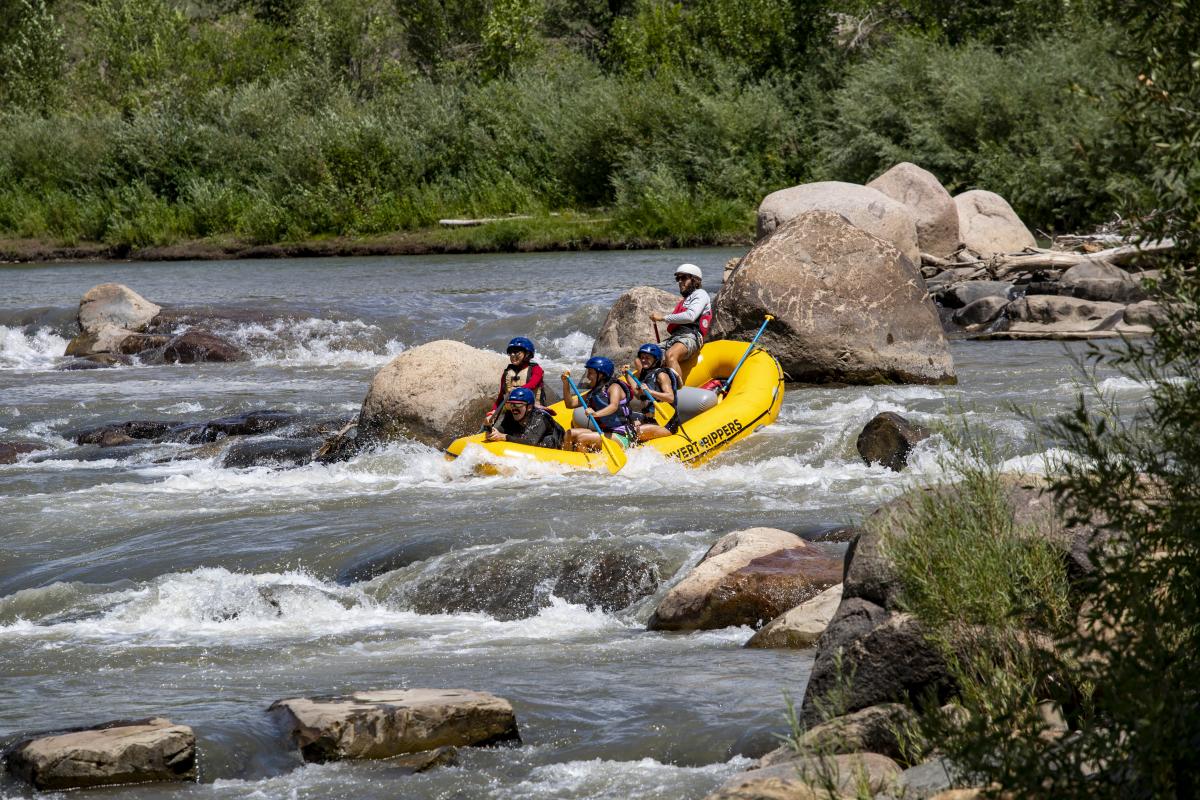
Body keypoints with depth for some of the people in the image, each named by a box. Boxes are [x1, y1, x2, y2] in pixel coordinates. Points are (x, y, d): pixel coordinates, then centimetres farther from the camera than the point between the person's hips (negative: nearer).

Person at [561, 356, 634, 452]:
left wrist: (596, 414, -48)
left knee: (582, 438, -24)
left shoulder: (614, 387, -9)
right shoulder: (594, 392, 15)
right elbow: (570, 404, 16)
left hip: (620, 437, -8)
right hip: (604, 432, 8)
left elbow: (614, 406, -30)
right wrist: (566, 383, 2)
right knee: (570, 434, 0)